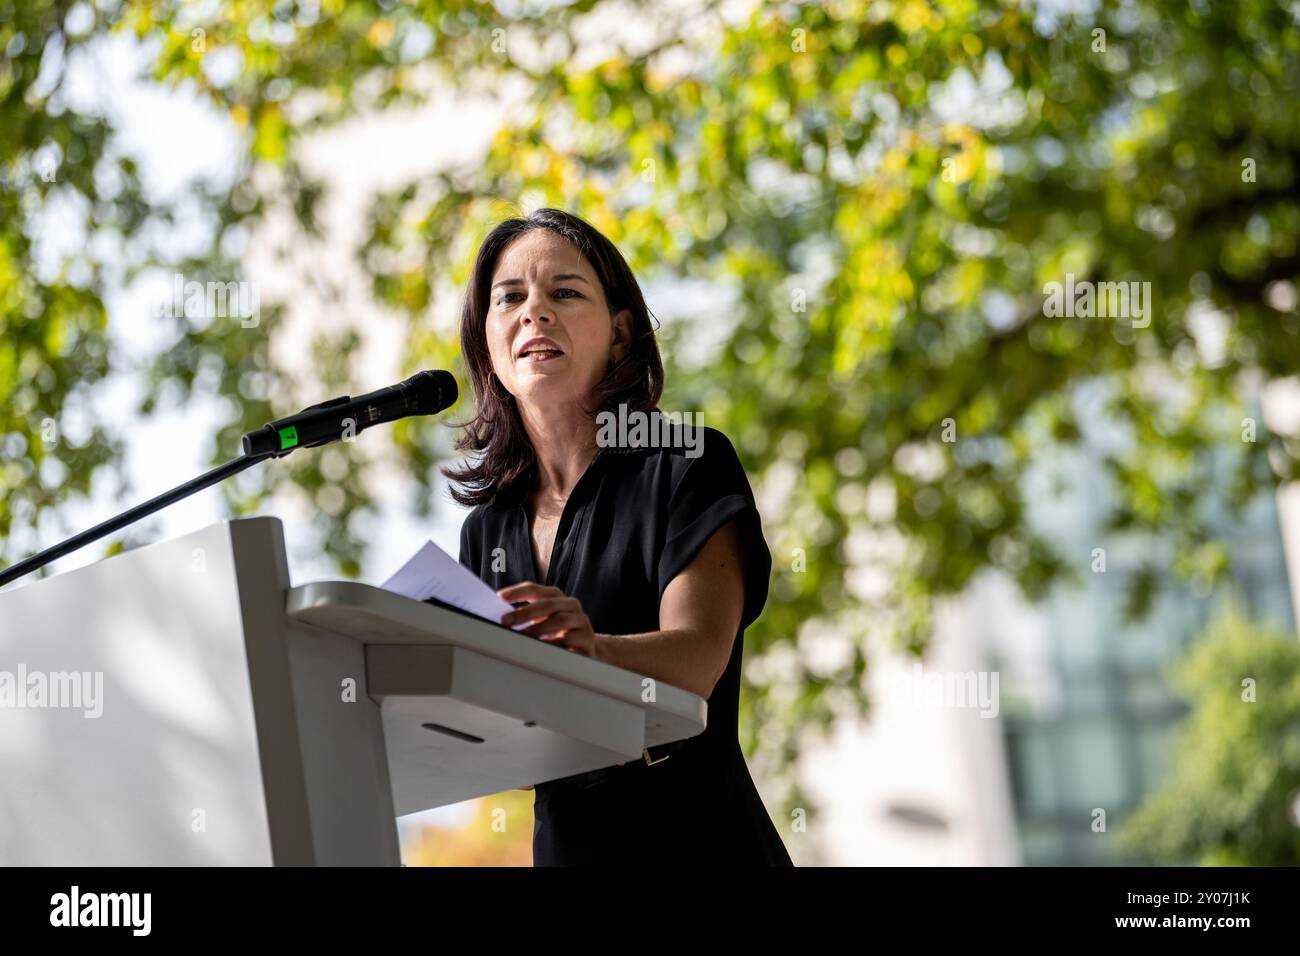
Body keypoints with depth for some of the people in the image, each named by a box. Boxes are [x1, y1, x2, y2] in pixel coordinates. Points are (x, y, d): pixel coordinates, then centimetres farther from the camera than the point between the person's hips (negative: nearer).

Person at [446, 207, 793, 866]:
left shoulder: (688, 465, -2)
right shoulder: (488, 527, 13)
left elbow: (696, 657, -16)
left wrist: (592, 649, -36)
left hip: (697, 842, -5)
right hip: (563, 847, 5)